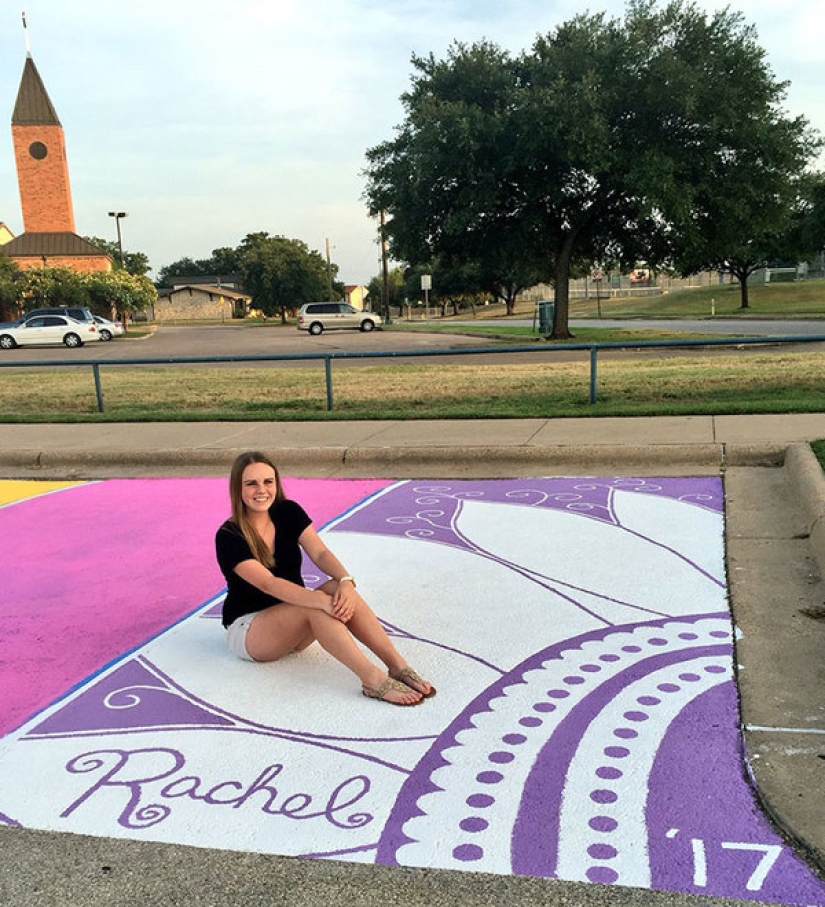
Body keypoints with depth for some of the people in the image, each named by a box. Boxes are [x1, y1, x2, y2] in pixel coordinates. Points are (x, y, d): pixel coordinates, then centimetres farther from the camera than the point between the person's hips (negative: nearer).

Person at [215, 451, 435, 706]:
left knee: (339, 589, -27)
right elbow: (267, 582, -29)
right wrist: (321, 600, -42)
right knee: (315, 606, -34)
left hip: (293, 621, 5)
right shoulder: (228, 537, -16)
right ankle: (373, 680, -42)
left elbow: (319, 552, -14)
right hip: (246, 629, -4)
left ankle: (398, 667, -33)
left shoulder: (288, 512, -1)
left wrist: (345, 580, -36)